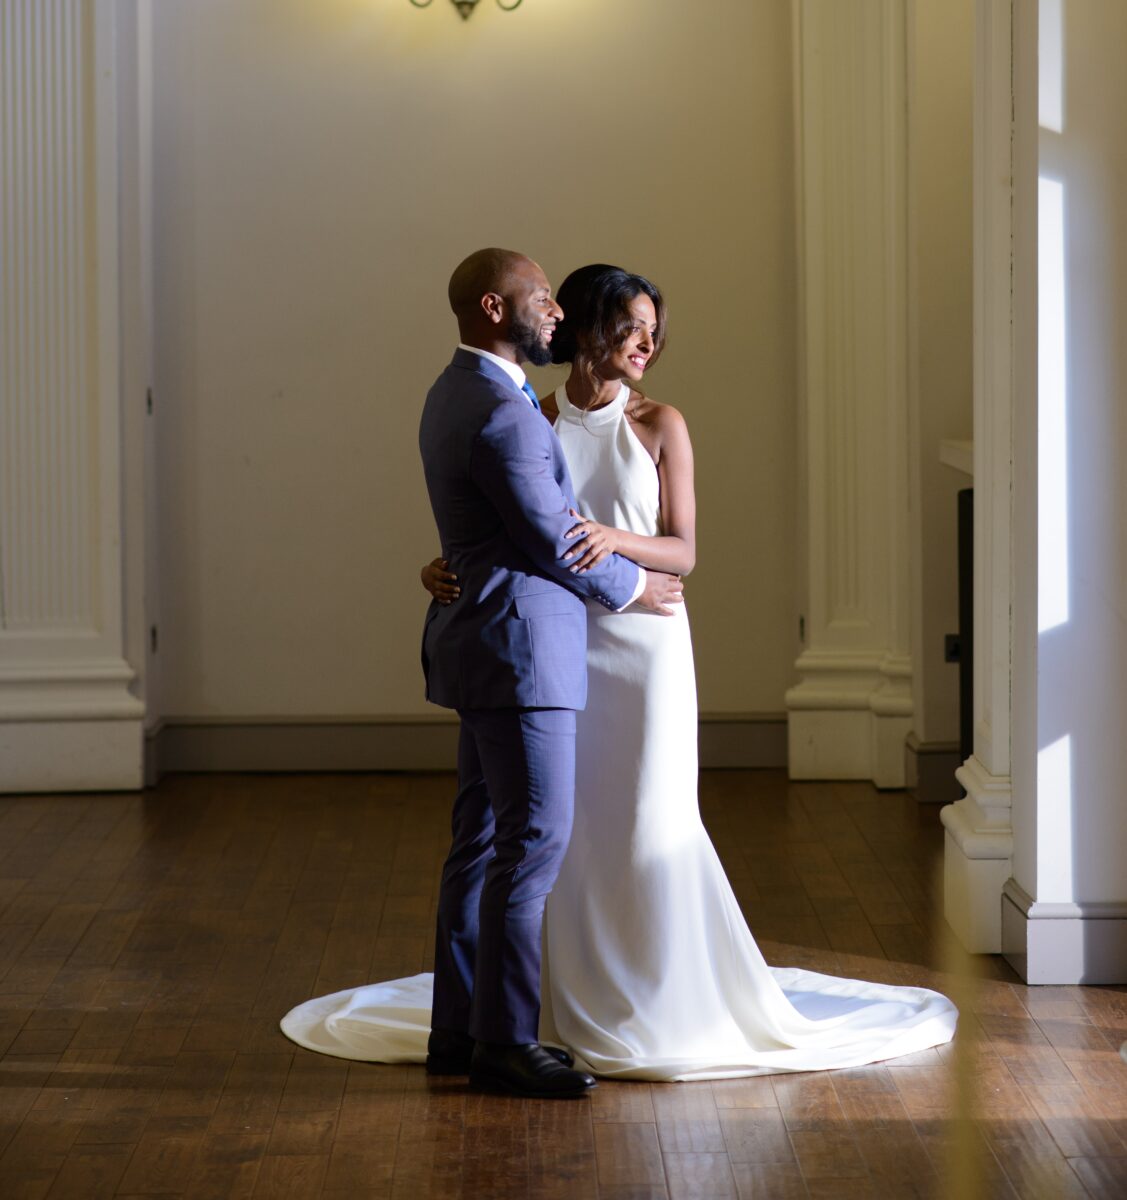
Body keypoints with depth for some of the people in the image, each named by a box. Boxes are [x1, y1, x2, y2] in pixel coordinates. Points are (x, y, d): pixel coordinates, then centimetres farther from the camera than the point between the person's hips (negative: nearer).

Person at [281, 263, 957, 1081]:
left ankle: (673, 1005, 8)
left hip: (642, 645, -1)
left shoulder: (660, 425, 2)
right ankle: (581, 1006, 13)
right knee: (566, 824, 2)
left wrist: (615, 539, -22)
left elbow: (683, 552, -2)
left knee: (654, 822, -4)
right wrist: (442, 571, -12)